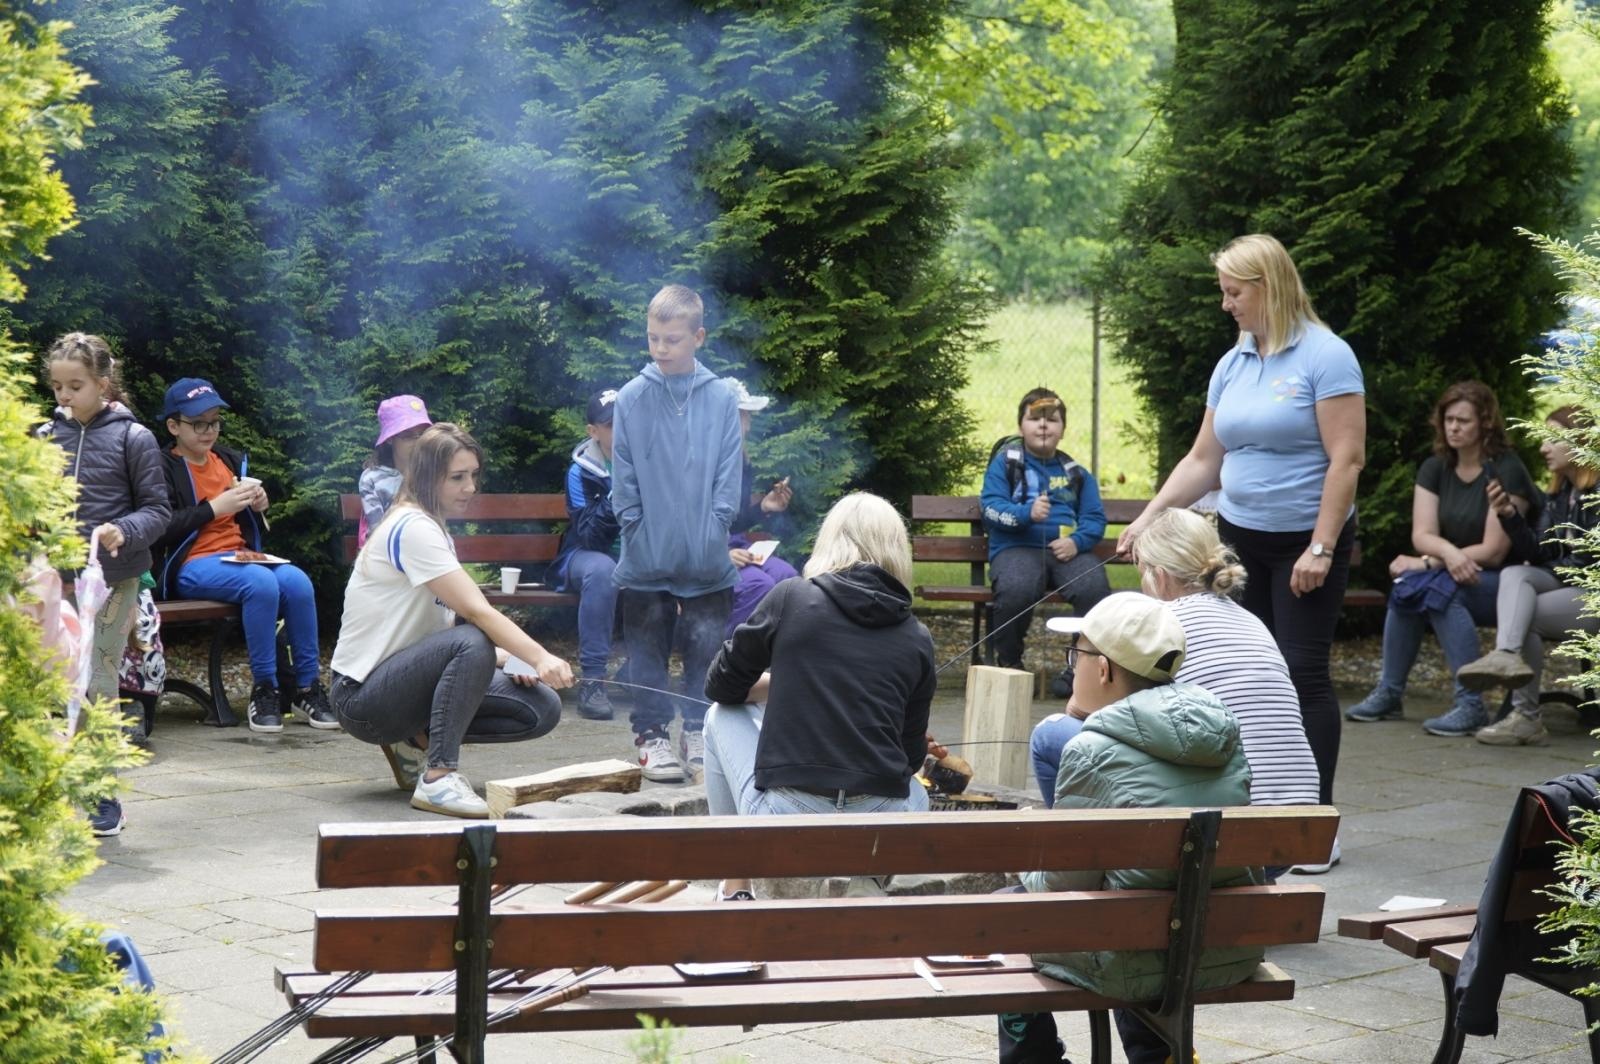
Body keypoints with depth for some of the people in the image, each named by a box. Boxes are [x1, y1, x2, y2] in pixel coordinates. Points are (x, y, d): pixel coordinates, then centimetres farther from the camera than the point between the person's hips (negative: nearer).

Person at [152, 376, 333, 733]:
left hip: (238, 556, 6)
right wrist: (215, 507, -17)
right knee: (261, 583, -34)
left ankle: (308, 688, -18)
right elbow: (160, 529, -15)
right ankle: (263, 690, -24)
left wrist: (258, 507, 4)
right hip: (190, 567, -6)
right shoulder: (164, 468, 1)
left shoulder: (231, 461, 19)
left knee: (297, 581, -25)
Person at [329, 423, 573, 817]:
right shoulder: (412, 529, -17)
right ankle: (438, 778, -32)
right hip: (362, 694, -9)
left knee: (542, 708, -7)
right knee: (471, 643, -36)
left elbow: (463, 616, 12)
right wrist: (540, 658, -37)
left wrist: (504, 660, -6)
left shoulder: (434, 531, 14)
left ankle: (417, 741, 4)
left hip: (407, 676, 9)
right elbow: (477, 611, -27)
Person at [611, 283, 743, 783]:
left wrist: (713, 531, -6)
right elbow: (623, 480, 1)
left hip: (707, 559, 1)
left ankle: (699, 733, 17)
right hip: (646, 559, 0)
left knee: (706, 646, 6)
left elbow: (728, 477, 2)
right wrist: (639, 532, -6)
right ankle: (651, 734, 17)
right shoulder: (632, 398, -1)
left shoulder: (721, 400, 1)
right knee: (648, 649, 7)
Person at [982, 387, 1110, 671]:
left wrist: (1077, 541, -11)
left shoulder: (1075, 473, 22)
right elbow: (991, 508, -2)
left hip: (1067, 549, 3)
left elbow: (1095, 518, 11)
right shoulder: (1004, 463, 12)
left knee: (1095, 590, -31)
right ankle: (1009, 663, -12)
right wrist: (1026, 514, -21)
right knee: (1016, 591, -37)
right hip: (1017, 548, -2)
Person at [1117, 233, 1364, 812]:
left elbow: (1346, 459, -16)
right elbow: (1202, 460, 13)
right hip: (1239, 537, 6)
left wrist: (1320, 548, -19)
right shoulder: (1232, 364, 9)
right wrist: (1147, 519, 5)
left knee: (1302, 672, -7)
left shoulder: (1325, 356, -11)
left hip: (1305, 541, -6)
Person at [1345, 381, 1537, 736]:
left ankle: (1470, 704, -35)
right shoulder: (1435, 469, 6)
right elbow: (1422, 535, -5)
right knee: (1407, 584, -24)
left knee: (1436, 587, -32)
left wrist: (1427, 564, -16)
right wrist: (1449, 553, -29)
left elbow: (1493, 551, -17)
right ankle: (1390, 693, -14)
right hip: (1453, 574, 6)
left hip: (1506, 583, -6)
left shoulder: (1506, 471, -13)